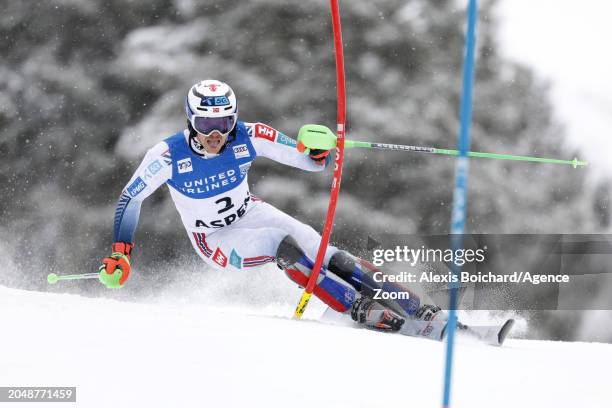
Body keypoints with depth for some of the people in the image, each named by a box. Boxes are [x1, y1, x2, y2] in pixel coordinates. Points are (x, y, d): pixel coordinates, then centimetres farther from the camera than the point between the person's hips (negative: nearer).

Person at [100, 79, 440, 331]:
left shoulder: (248, 137, -20)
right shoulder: (169, 155, -25)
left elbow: (314, 163, -14)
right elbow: (131, 199, -11)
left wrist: (320, 149, -37)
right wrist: (121, 253, -17)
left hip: (250, 213, 3)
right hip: (215, 241, -3)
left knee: (324, 252, -17)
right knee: (285, 246, -30)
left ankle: (417, 311, -16)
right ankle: (361, 309, -28)